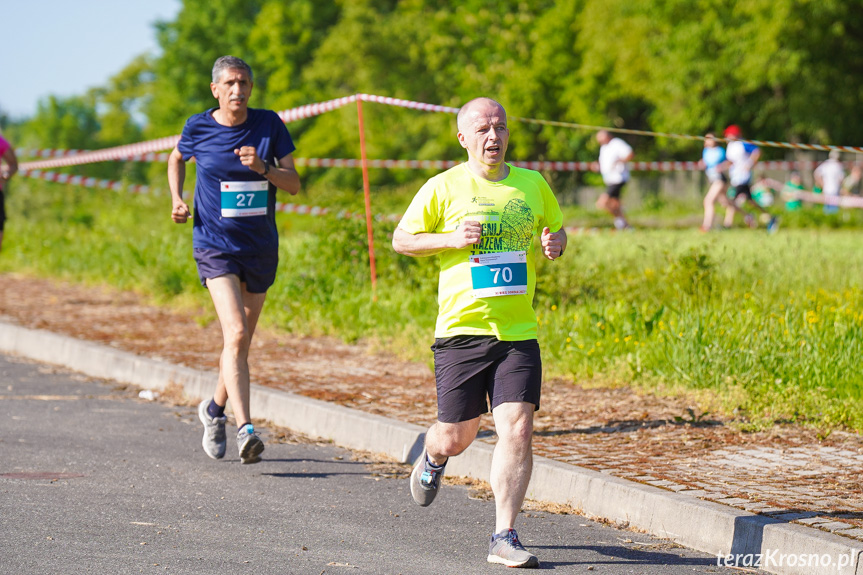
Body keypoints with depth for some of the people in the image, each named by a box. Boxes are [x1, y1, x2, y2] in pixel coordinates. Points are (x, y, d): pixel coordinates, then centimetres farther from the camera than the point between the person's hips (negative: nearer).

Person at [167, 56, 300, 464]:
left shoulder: (269, 125, -2)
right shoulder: (198, 128, -3)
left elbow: (294, 184, -2)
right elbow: (177, 158, 19)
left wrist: (263, 168, -21)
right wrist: (176, 198, 2)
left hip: (261, 247, 3)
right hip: (215, 246, -3)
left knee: (242, 342, 14)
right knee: (236, 334, -22)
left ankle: (215, 410, 40)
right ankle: (245, 430, -29)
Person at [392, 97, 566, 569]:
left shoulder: (533, 185, 9)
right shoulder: (443, 188, 0)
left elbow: (555, 228, 24)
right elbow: (401, 239, 5)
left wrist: (555, 242, 1)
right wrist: (451, 239, -11)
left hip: (518, 332, 2)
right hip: (461, 330, -2)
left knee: (517, 430, -11)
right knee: (456, 438, 4)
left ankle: (504, 538, -4)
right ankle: (433, 458, 43)